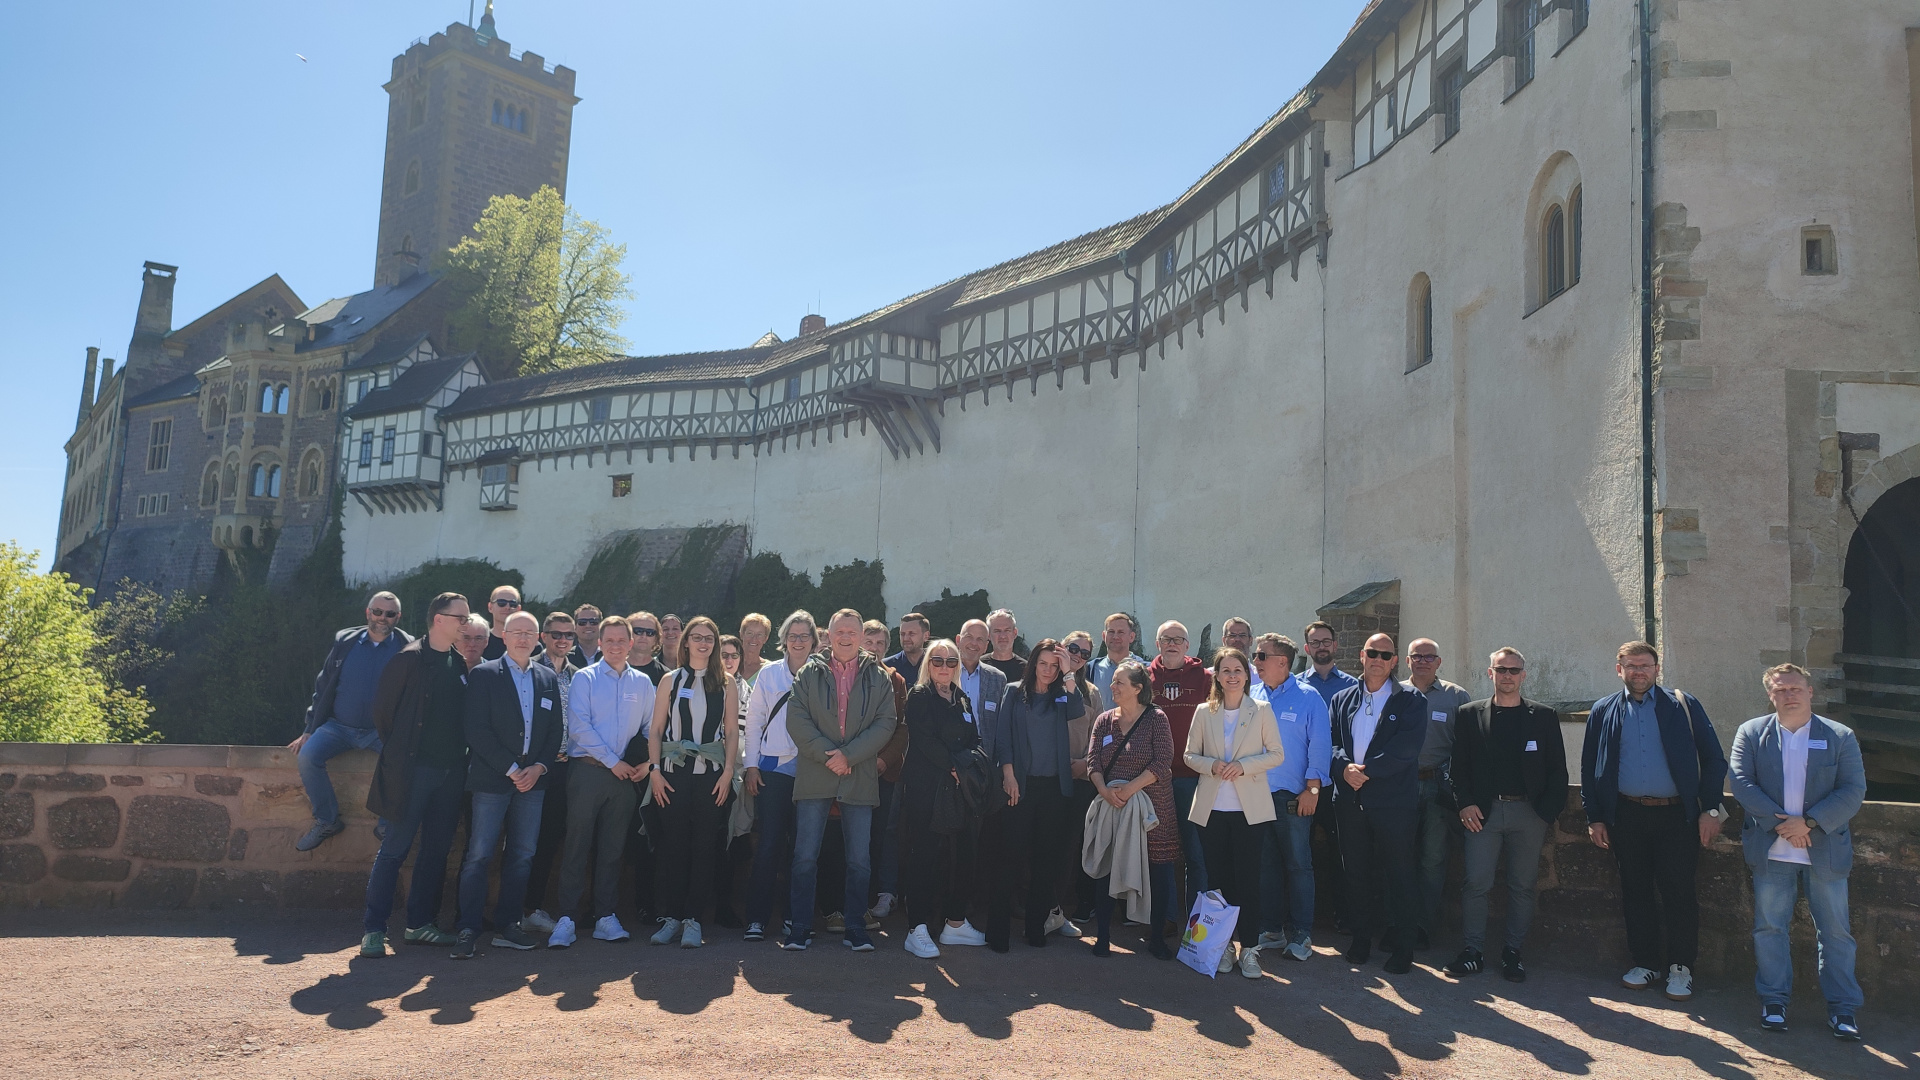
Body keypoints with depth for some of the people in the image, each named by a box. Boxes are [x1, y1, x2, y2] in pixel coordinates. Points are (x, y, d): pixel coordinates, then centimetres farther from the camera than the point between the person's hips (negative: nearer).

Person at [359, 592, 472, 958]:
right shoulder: (410, 659, -7)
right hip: (413, 769, -6)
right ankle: (373, 928, 3)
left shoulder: (460, 665, 11)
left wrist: (459, 756, 10)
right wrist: (397, 750, 1)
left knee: (437, 849, 9)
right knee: (395, 848, -3)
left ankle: (420, 924, 19)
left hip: (450, 771, 6)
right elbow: (383, 708, -4)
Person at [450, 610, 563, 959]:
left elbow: (556, 729, 12)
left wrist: (538, 767, -3)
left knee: (523, 855, 6)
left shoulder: (548, 678, 13)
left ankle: (507, 927, 13)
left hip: (533, 778, 4)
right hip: (492, 778, -4)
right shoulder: (483, 675, 0)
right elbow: (476, 729, -7)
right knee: (479, 855, -5)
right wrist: (511, 769, -11)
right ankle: (468, 930, 0)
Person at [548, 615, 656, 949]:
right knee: (577, 846, -3)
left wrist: (646, 762, -4)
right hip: (588, 769, -3)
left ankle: (605, 916, 14)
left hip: (625, 775, 3)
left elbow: (650, 728, 12)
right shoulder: (585, 678, 0)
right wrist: (613, 761, -11)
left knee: (612, 848, 8)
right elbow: (579, 726, -8)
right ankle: (566, 918, 1)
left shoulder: (642, 682, 10)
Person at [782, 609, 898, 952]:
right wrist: (826, 754, -12)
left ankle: (855, 928, 14)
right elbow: (796, 719, -2)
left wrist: (848, 755, -11)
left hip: (860, 778, 0)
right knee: (805, 856, 1)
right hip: (815, 777, 0)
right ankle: (800, 927, 10)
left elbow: (885, 723, -2)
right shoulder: (810, 673, 7)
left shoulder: (879, 676, 6)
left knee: (859, 859, 4)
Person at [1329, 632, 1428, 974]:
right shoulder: (1342, 700, 13)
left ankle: (1402, 946, 11)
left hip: (1393, 801, -3)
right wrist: (1345, 766, -13)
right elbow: (1330, 741, 7)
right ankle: (1361, 939, 22)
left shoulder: (1411, 701, 0)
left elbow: (1407, 747, -11)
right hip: (1351, 800, 4)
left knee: (1399, 875, 1)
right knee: (1356, 872, 10)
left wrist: (1367, 769, -14)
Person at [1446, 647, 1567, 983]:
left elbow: (1557, 769, 5)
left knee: (1522, 885, 5)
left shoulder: (1543, 717, 8)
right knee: (1476, 883, -5)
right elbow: (1458, 764, 6)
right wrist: (1465, 803, -6)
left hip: (1528, 813, 1)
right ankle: (1474, 950, 5)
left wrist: (1549, 810, -5)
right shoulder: (1470, 714, 8)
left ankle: (1513, 952, 15)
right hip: (1483, 812, -1)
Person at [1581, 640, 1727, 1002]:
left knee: (1678, 891, -1)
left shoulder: (1683, 706, 3)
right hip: (1626, 815, 2)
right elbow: (1589, 767, 10)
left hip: (1676, 814, -2)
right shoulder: (1603, 711, 8)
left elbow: (1713, 759, 2)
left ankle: (1680, 968, 12)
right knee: (1636, 891, 8)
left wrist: (1710, 809, -5)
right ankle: (1646, 963, 21)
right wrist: (1594, 817, 5)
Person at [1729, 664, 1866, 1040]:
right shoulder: (1751, 733, 4)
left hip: (1826, 850, 0)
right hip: (1771, 850, 0)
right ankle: (1774, 1001, 18)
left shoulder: (1841, 737, 3)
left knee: (1835, 931, 5)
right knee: (1769, 928, 6)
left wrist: (1808, 822, -16)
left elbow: (1853, 790, -5)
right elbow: (1742, 783, -4)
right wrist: (1781, 824, -15)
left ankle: (1842, 1008, 16)